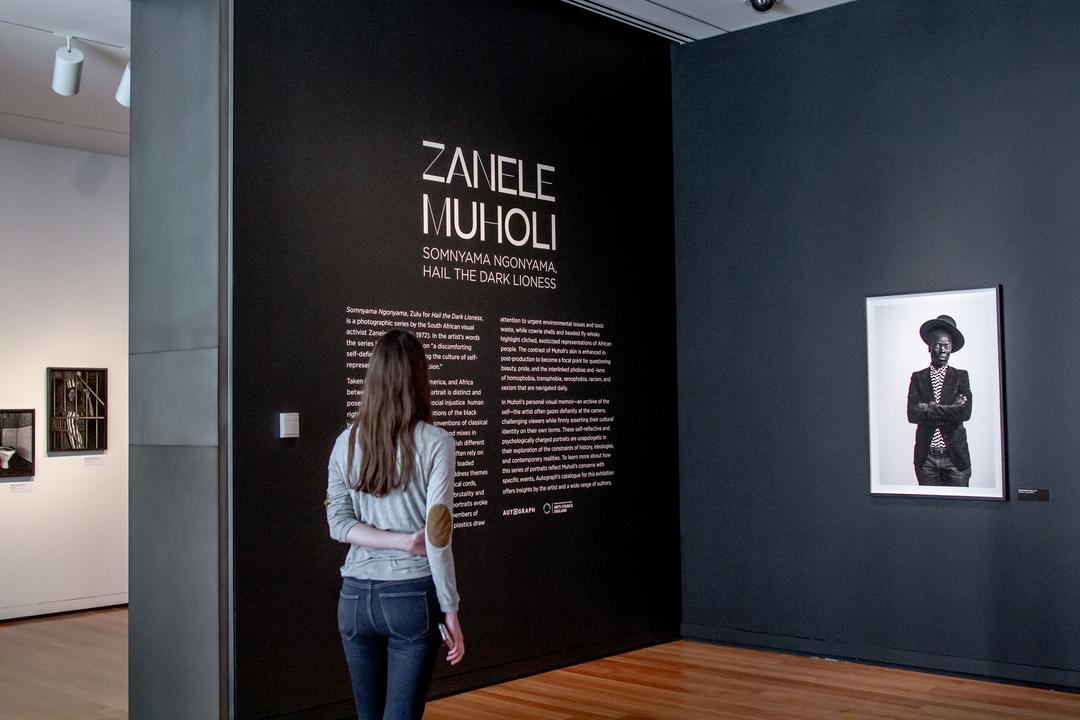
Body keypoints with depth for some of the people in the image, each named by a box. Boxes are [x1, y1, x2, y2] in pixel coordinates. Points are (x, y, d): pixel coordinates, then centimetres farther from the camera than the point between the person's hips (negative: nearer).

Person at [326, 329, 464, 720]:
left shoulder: (347, 441, 4)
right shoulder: (435, 443, -8)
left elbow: (338, 523, 0)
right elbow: (438, 535, -11)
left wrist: (403, 541, -6)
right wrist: (450, 612, -6)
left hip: (356, 597, 4)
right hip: (414, 595, -4)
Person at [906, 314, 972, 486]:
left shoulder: (960, 376, 4)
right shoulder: (918, 377, 6)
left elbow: (965, 412, -10)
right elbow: (912, 414, -7)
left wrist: (929, 409, -11)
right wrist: (949, 411, -13)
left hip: (955, 457, -1)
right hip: (926, 458, 1)